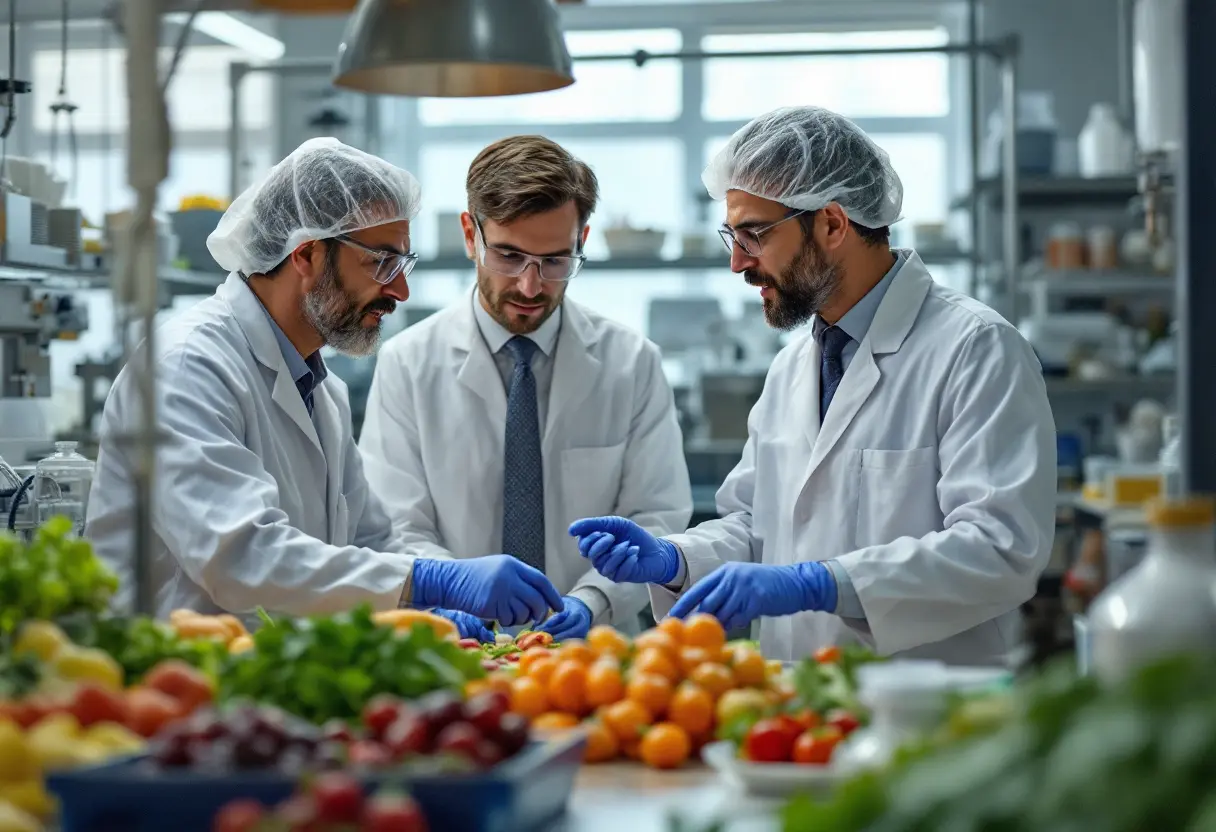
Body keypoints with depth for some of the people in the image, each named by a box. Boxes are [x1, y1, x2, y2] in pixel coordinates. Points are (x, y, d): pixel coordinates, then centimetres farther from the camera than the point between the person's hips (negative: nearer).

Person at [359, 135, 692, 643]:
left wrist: (592, 600, -15)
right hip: (454, 656, 0)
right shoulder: (408, 364, 3)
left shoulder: (633, 364, 6)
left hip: (591, 655, 1)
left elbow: (656, 520, 3)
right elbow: (400, 531, 0)